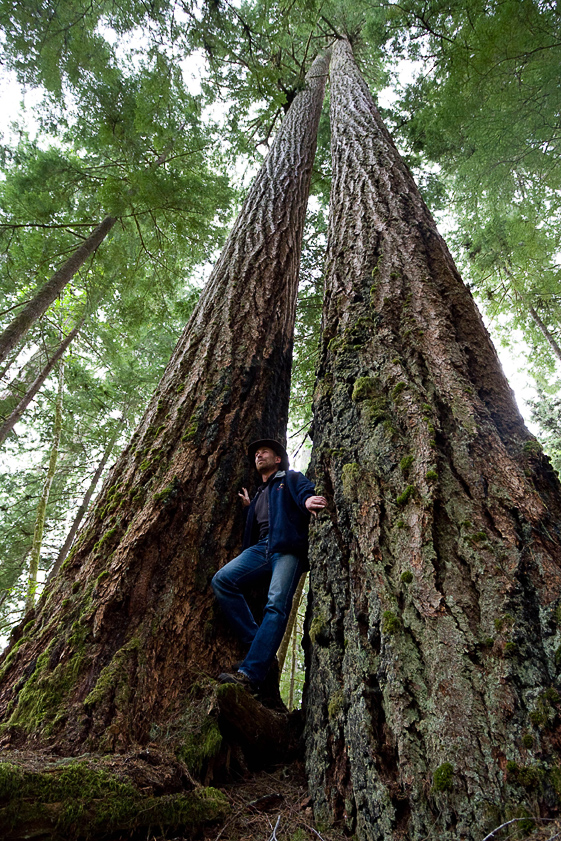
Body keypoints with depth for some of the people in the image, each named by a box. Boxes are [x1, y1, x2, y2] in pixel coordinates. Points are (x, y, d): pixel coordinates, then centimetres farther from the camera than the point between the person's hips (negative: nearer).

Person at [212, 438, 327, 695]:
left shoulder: (291, 478, 20)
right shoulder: (259, 494, 37)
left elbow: (307, 493, -4)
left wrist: (307, 501, -26)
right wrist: (249, 508, 26)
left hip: (288, 546, -6)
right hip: (261, 547, 6)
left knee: (277, 605, -22)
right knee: (222, 580, -18)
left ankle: (250, 674, -27)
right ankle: (256, 643, -14)